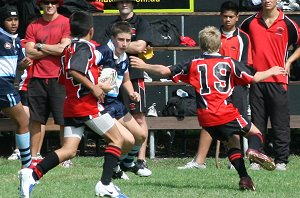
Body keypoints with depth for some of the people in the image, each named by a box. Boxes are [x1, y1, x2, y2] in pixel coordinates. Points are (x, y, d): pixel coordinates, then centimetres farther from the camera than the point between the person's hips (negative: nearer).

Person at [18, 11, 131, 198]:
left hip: (71, 106, 8)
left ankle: (33, 174, -15)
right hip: (88, 105, -8)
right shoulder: (86, 47, -9)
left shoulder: (69, 49, 17)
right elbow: (73, 70, -25)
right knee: (117, 139, 4)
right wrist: (93, 88, -18)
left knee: (69, 150, 3)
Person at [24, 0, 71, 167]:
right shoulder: (33, 26, 11)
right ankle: (34, 157, 10)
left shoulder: (66, 23, 0)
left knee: (64, 120, -3)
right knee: (36, 120, 5)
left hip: (59, 79, -3)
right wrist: (54, 49, -5)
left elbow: (64, 48, -10)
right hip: (38, 78, 3)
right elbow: (30, 53, 2)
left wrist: (40, 46, 0)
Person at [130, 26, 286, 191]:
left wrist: (144, 66, 25)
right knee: (255, 133, 12)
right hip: (227, 113, -3)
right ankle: (253, 150, -23)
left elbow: (165, 71, 10)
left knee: (232, 142, 19)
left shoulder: (193, 65, 10)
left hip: (206, 118, 3)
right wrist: (271, 72, 16)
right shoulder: (229, 62, 3)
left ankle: (244, 178, 3)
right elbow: (253, 78, -1)